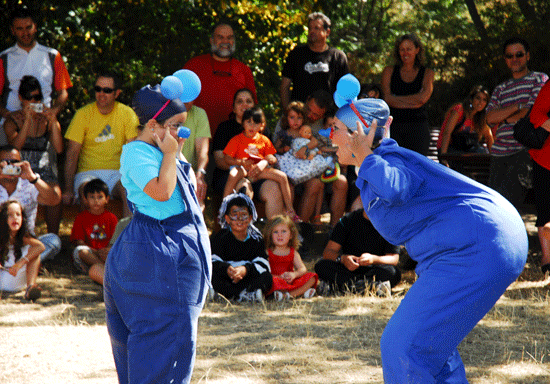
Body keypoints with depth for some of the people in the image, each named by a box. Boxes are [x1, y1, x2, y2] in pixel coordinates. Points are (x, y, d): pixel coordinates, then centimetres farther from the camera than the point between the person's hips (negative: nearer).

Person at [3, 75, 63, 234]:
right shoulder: (12, 120, 7)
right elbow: (15, 146, -13)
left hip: (43, 171, 2)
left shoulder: (47, 120, 12)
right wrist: (28, 120, -17)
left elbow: (59, 149, -3)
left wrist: (53, 121, -12)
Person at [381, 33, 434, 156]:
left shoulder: (427, 73, 9)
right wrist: (413, 101, -9)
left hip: (418, 127, 0)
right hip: (394, 126, 0)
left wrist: (397, 99, -4)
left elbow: (423, 98, -7)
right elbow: (388, 98, -2)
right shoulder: (389, 71, 11)